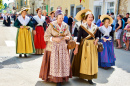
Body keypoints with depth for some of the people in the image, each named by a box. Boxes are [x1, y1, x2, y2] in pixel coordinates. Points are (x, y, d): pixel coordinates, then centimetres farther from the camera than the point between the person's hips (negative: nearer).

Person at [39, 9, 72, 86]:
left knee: (62, 62, 3)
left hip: (63, 46, 4)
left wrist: (67, 37, -12)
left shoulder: (65, 25, 3)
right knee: (53, 63, -4)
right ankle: (52, 78, 8)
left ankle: (60, 79, 12)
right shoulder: (52, 25, -9)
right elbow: (46, 37, -9)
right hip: (53, 47, -4)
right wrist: (54, 39, -24)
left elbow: (69, 35, 12)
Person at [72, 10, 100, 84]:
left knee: (92, 61, 4)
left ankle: (89, 77, 11)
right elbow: (79, 37, -9)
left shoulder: (95, 27, 5)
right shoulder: (82, 26, -8)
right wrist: (76, 48, -12)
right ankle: (81, 75, 18)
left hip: (92, 46, 4)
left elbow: (97, 36, 17)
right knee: (83, 60, 3)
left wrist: (96, 40, -7)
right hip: (84, 45, -4)